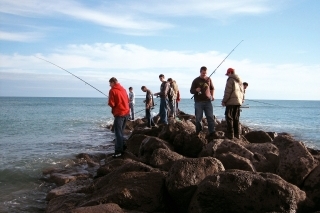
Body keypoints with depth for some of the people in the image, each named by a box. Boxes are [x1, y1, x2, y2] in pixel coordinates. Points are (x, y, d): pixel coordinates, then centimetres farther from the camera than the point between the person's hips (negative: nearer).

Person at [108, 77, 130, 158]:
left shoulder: (112, 90, -9)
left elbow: (111, 104, -12)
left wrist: (109, 103, 8)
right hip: (126, 112, 8)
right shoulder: (123, 89, 13)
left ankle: (118, 151, -7)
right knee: (121, 131, 19)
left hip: (119, 113, -8)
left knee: (118, 132, -6)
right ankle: (123, 147, 24)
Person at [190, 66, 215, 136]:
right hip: (199, 102, -2)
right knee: (198, 118, 4)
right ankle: (198, 132, 18)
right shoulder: (196, 80, 2)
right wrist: (196, 90, -19)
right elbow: (191, 91, 2)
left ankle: (212, 132, 5)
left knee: (210, 117, 0)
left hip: (208, 101, 2)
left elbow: (212, 88, 22)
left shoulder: (209, 79, 10)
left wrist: (212, 96, 6)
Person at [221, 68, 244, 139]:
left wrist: (224, 101, -7)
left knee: (229, 118, -4)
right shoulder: (239, 80, 17)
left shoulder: (230, 80, -8)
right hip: (238, 102, 8)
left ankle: (230, 134, -6)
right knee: (236, 118, 13)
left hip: (231, 102, -8)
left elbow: (227, 92, -13)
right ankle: (237, 134, 14)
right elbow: (242, 92, 17)